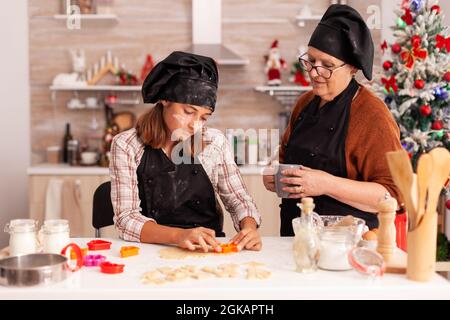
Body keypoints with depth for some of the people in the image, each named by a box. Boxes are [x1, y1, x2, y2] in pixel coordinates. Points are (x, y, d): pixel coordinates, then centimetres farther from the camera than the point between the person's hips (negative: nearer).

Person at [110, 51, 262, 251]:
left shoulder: (214, 142, 3)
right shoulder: (126, 146, -5)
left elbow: (238, 200, 8)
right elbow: (126, 219, -11)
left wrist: (249, 227, -14)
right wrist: (177, 235, -28)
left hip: (210, 250, 1)